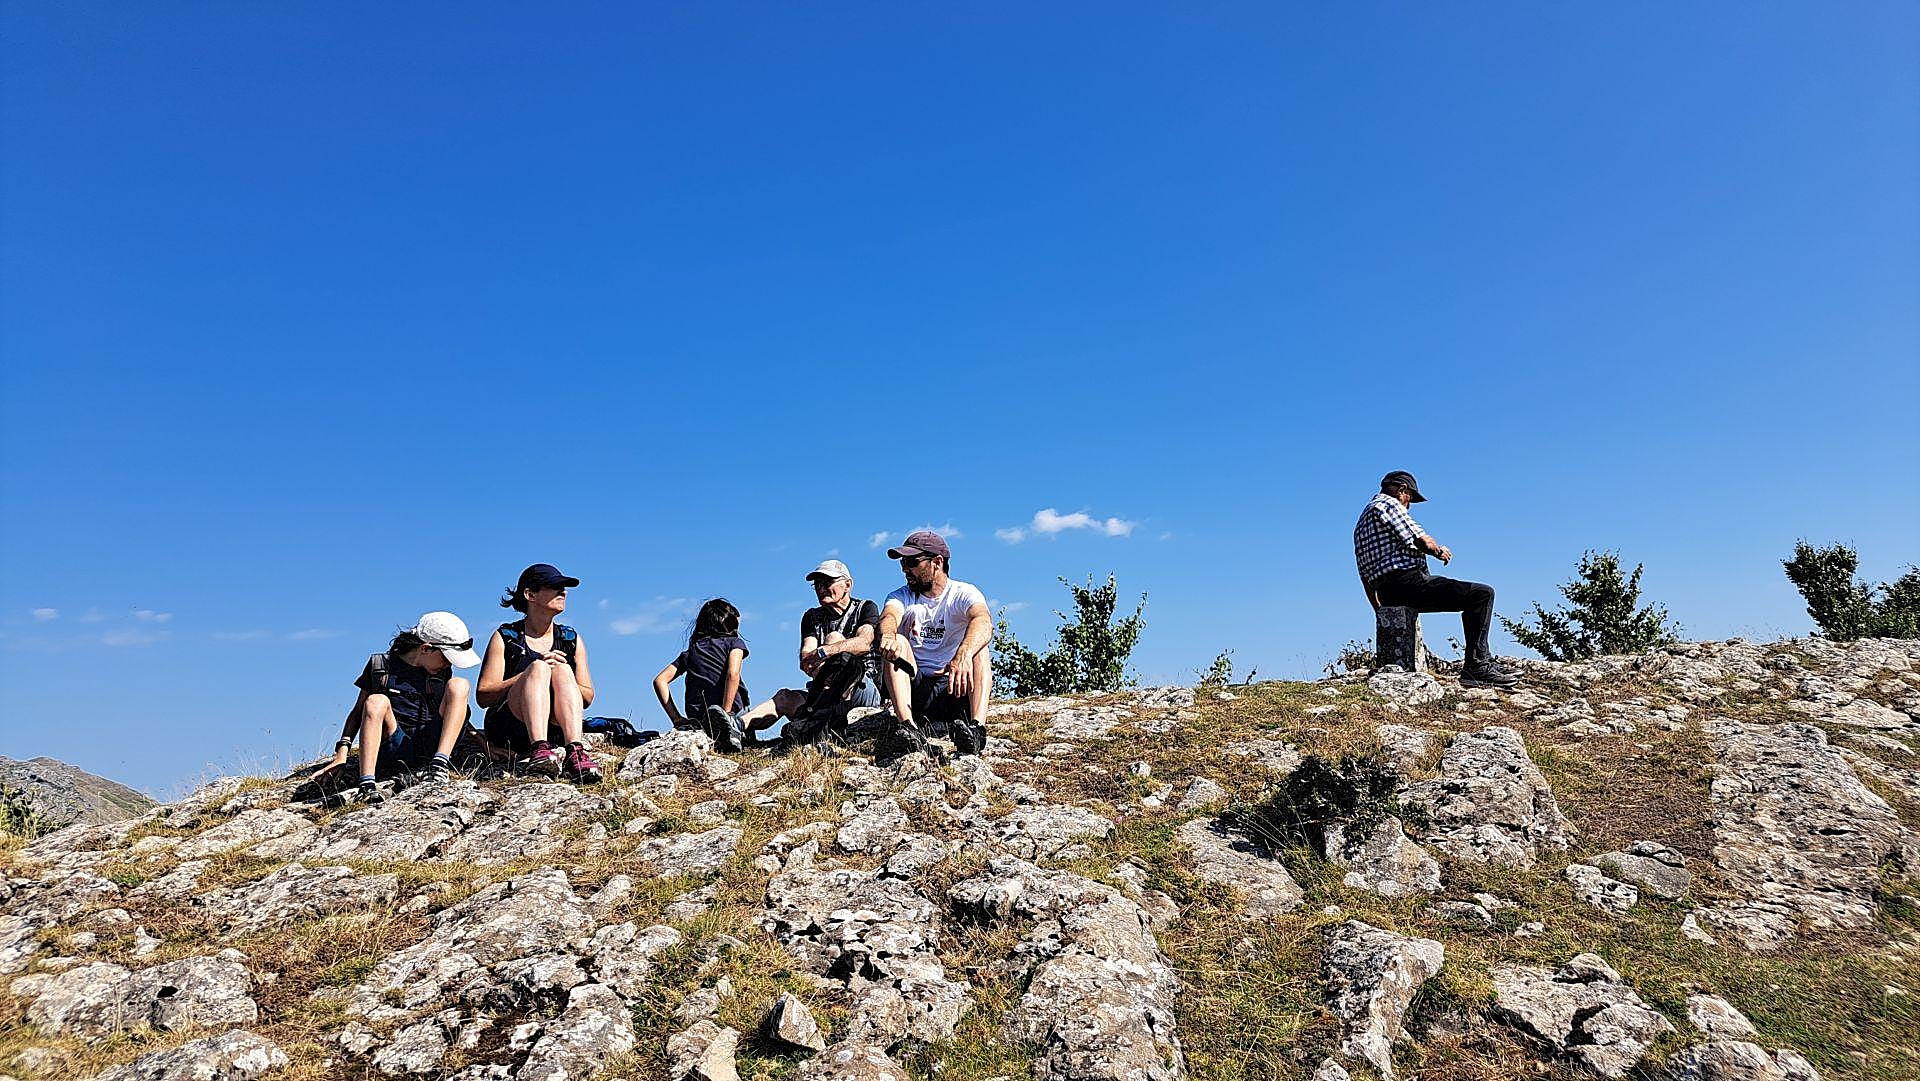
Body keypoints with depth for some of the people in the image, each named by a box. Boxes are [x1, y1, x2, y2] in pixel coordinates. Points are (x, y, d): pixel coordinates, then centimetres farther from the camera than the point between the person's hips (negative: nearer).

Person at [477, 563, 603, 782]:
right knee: (538, 667, -26)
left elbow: (587, 697, 10)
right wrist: (536, 672, -15)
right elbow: (483, 696, -5)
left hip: (555, 728, 2)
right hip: (507, 730, -2)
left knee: (562, 668, -24)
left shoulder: (572, 640, 14)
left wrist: (560, 675, -10)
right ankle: (539, 750, -49)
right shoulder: (505, 638, 5)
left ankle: (575, 752, -45)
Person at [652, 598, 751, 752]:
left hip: (698, 719, 5)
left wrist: (677, 719, 7)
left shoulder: (689, 652, 19)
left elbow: (659, 681, 9)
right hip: (733, 712, -5)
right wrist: (725, 713, -17)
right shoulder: (735, 642, 7)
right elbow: (733, 675, -13)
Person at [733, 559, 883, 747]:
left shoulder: (866, 608, 5)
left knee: (834, 638, -23)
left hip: (867, 689, -5)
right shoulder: (812, 617, 18)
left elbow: (864, 642, -17)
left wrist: (823, 652, -31)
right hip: (830, 695, 5)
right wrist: (816, 667, -26)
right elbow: (805, 659, 0)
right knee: (786, 697, -19)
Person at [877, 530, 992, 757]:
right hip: (916, 688, 2)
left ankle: (977, 727, -45)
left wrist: (963, 655, -48)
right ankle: (910, 728, -39)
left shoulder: (964, 594, -2)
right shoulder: (901, 596, 8)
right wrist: (887, 636, -44)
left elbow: (984, 622, -26)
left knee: (977, 648, -25)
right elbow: (889, 616, -18)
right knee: (898, 642, -20)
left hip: (957, 687, -2)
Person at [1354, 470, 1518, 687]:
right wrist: (1439, 550, 10)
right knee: (1482, 593, -10)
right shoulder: (1389, 504, -2)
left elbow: (1365, 576, 28)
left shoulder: (1362, 522, 27)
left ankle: (1485, 662, 22)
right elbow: (1423, 541, -11)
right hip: (1408, 582, -10)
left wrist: (1380, 609, 33)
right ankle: (1476, 666, -14)